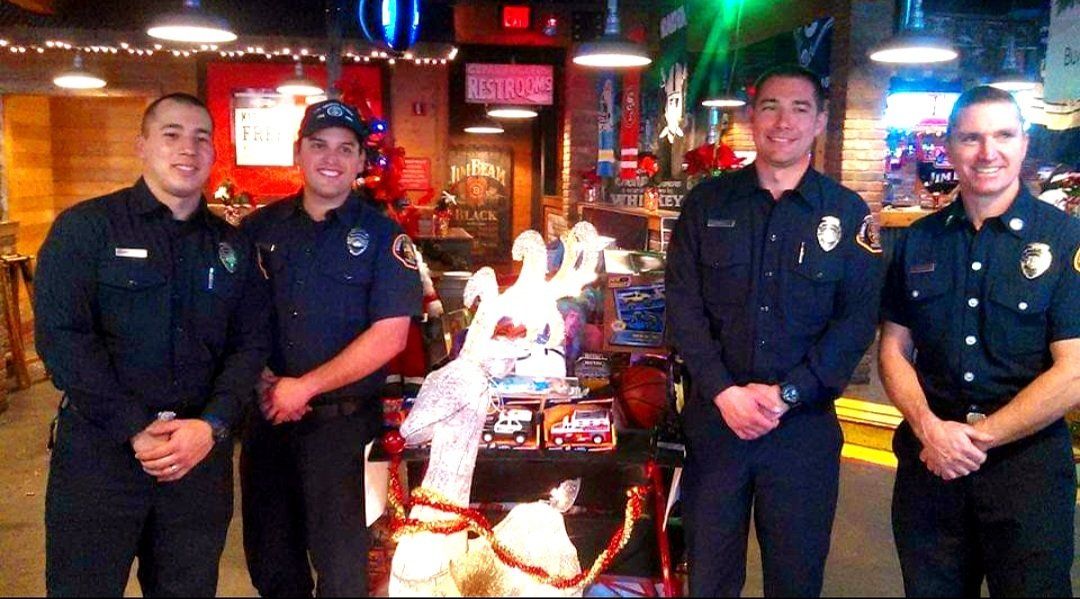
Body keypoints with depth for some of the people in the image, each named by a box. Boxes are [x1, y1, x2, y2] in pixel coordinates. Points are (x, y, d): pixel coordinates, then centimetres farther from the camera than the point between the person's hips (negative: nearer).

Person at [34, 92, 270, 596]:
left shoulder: (232, 246, 10)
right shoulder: (85, 227, -2)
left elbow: (251, 343, 5)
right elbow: (62, 338, -10)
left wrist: (211, 426, -10)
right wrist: (135, 431, -15)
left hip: (202, 453, 3)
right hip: (98, 450, -3)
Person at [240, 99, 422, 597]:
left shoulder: (382, 236, -5)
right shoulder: (259, 228, 5)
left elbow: (389, 335, -12)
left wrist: (305, 387, -14)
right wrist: (264, 381, -9)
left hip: (341, 421, -3)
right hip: (266, 413, 4)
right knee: (268, 558, 18)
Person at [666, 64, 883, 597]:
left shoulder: (848, 213, 2)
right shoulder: (707, 203, 3)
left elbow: (858, 318, -3)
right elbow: (683, 304, -2)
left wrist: (787, 393, -13)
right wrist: (725, 392, -13)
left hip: (806, 424, 0)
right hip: (715, 414, 1)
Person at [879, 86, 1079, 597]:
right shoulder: (919, 241, 5)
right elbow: (895, 349, 6)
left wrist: (977, 436, -13)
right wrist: (929, 427, -10)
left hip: (1029, 462, -3)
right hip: (928, 459, 3)